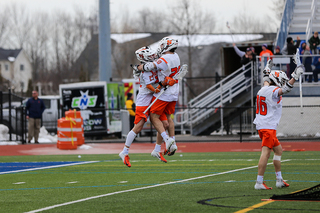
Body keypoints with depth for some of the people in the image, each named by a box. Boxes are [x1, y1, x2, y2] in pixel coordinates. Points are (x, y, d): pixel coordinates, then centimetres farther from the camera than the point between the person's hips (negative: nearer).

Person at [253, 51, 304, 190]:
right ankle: (259, 182, -16)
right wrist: (296, 75, -33)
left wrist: (267, 70, 50)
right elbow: (285, 89, -31)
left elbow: (266, 80, 36)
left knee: (278, 149, 18)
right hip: (268, 126, -11)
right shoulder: (274, 91, -14)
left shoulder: (265, 88, 13)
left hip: (262, 125, 11)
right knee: (266, 153, -12)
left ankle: (279, 180, 19)